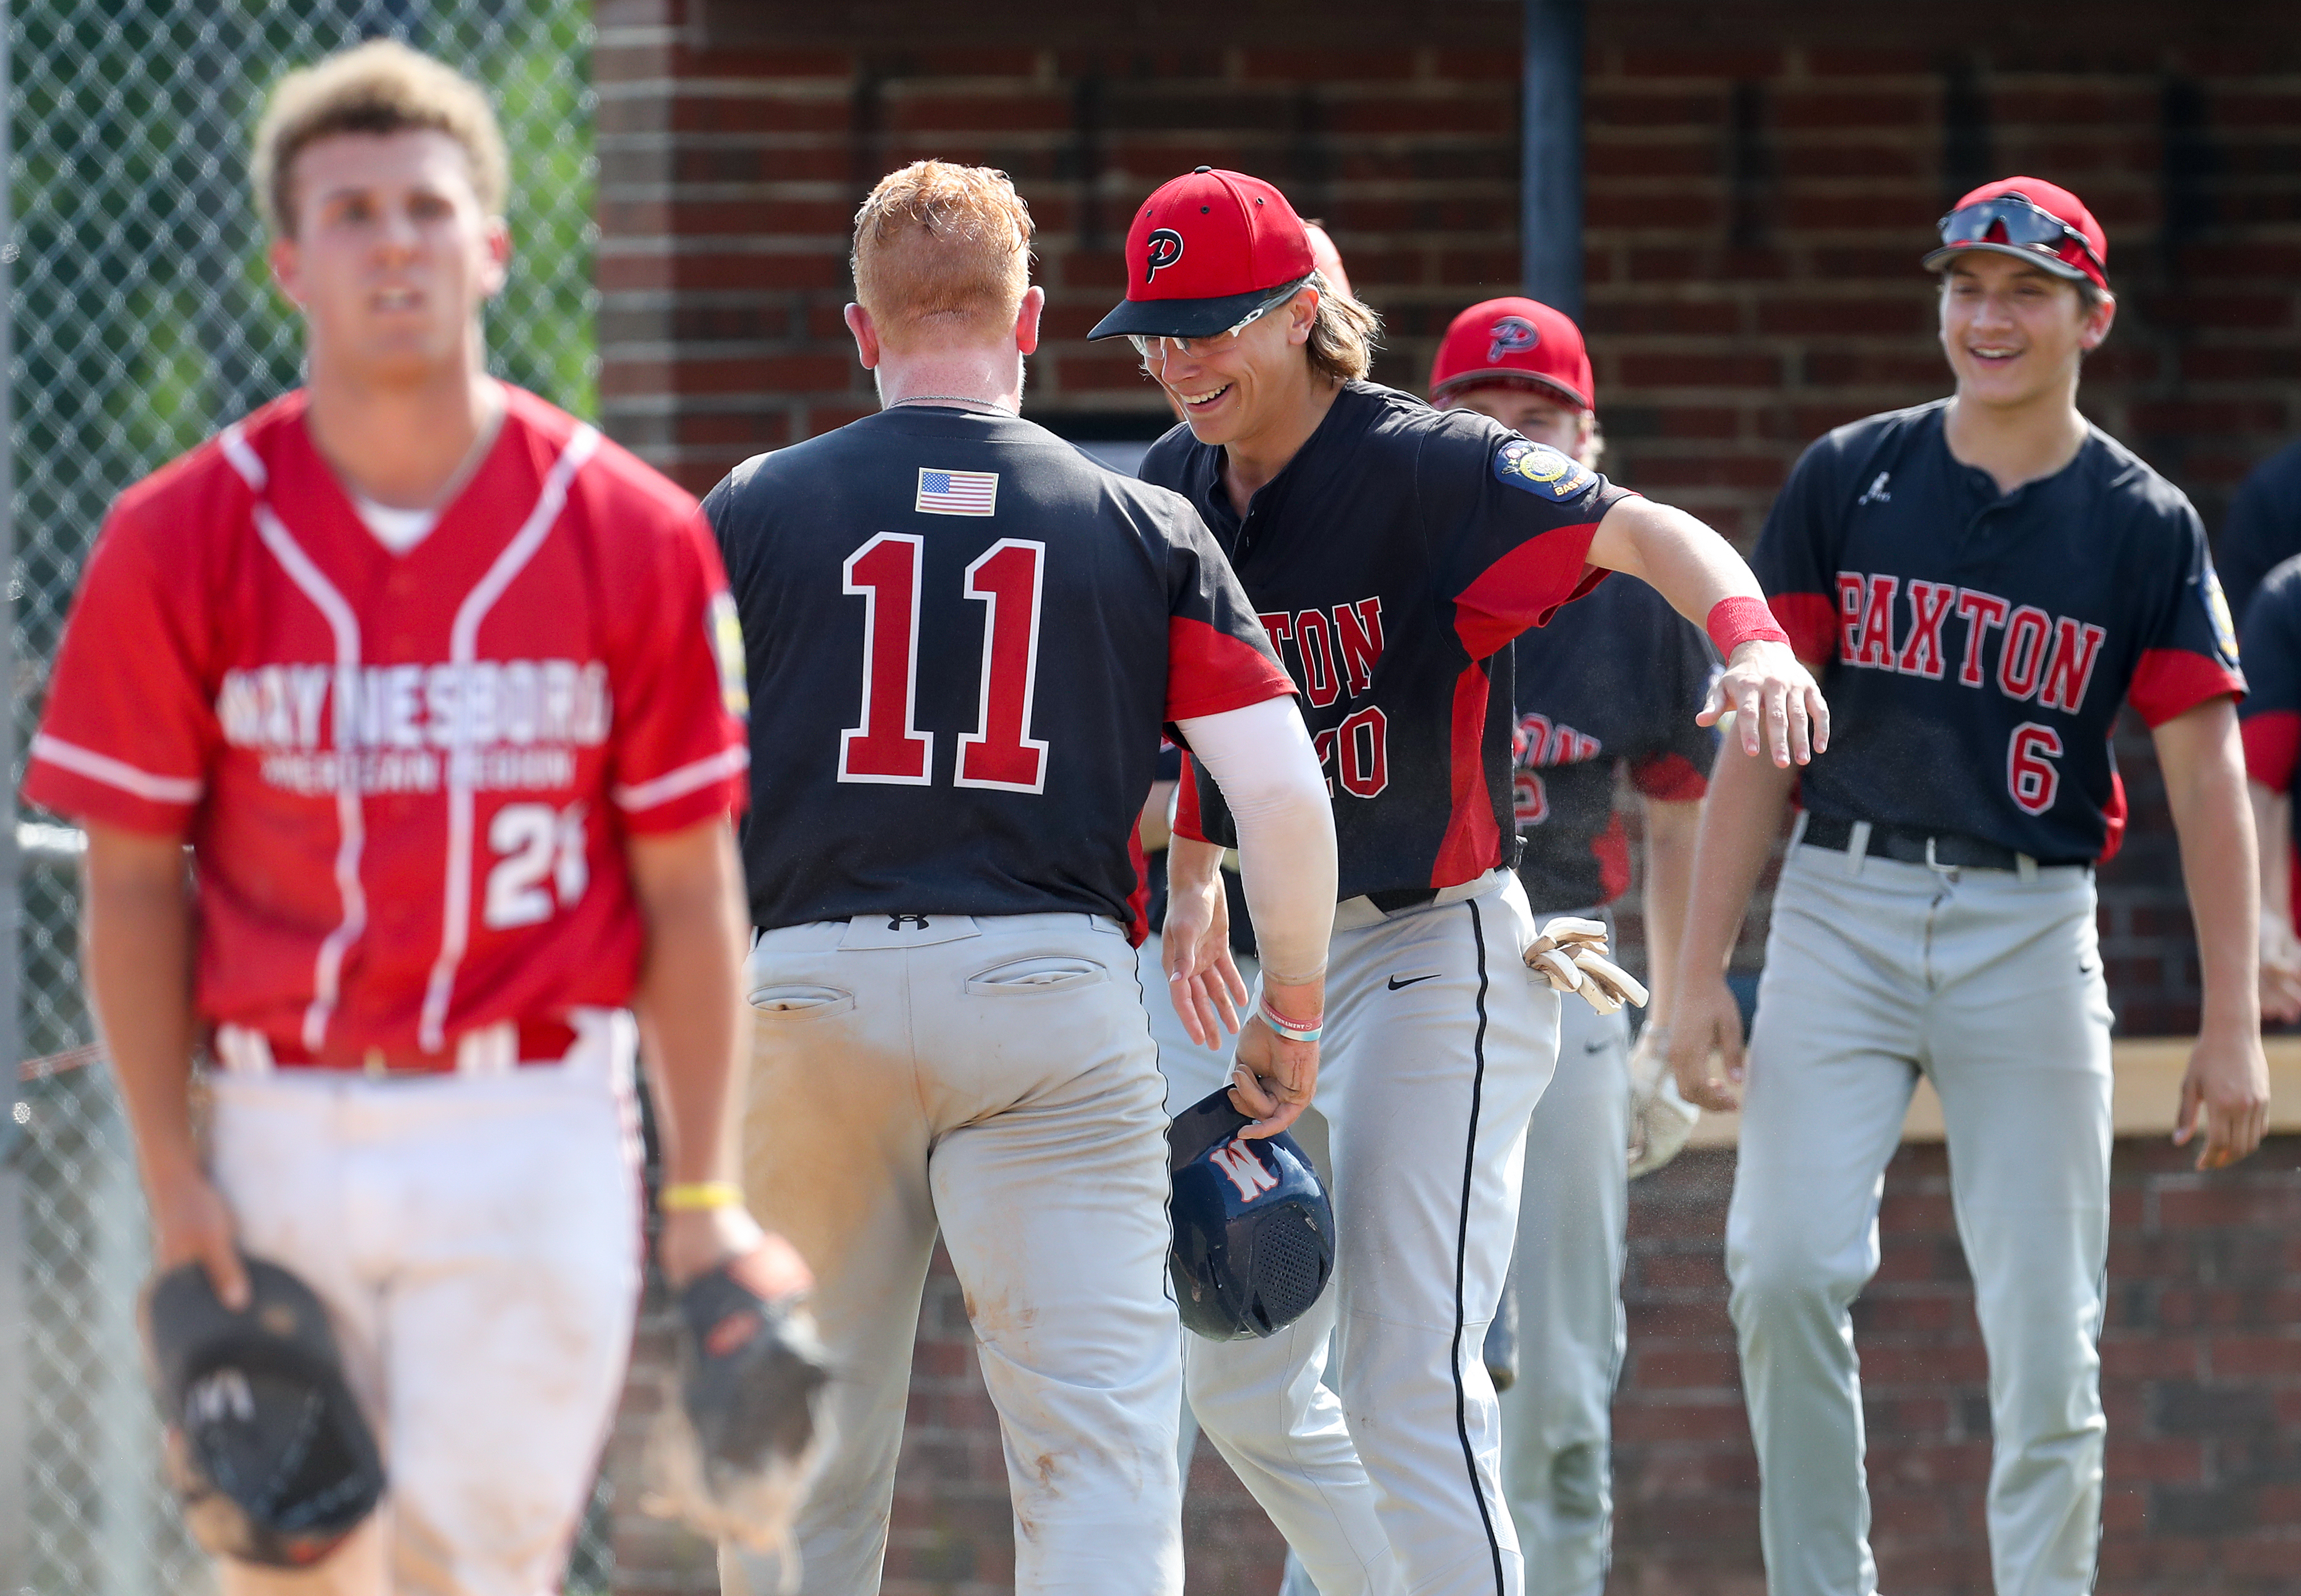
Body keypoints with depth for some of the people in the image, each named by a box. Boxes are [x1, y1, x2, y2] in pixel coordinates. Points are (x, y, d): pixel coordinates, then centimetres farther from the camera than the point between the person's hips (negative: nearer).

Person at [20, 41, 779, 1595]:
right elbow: (133, 884, 3)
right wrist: (172, 1175, -5)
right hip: (283, 1136, 1)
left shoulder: (634, 536, 0)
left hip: (535, 1135, -1)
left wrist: (702, 1195, -1)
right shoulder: (183, 538, 0)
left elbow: (688, 895, 3)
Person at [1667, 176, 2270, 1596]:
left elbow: (2209, 778, 0)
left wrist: (2233, 1027, -8)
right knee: (1789, 1267, -15)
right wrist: (1703, 972, -1)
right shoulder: (1849, 479, 5)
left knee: (2045, 1325, -1)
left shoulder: (2146, 524, 4)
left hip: (2032, 931, 0)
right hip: (1843, 908, 0)